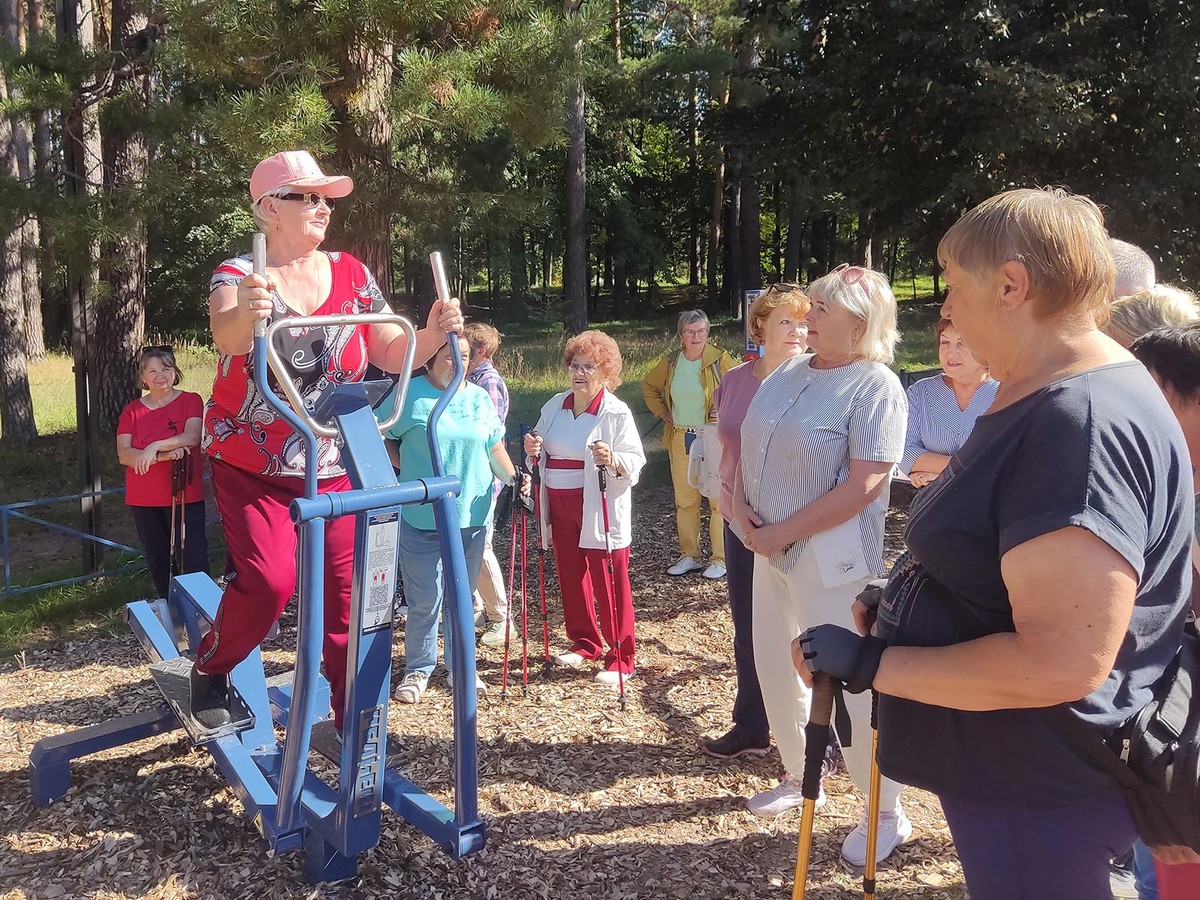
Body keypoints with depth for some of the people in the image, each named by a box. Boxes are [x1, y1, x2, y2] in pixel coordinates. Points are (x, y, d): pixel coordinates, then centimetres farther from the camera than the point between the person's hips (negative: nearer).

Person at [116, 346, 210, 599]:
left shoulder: (191, 401, -1)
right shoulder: (132, 410, 6)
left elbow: (192, 437, -16)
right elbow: (123, 454, -6)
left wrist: (154, 447, -26)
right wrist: (164, 455, -20)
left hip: (185, 494, -3)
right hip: (144, 499, 4)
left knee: (194, 559, -7)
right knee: (157, 560, 13)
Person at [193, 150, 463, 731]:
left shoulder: (350, 275, 1)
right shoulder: (238, 275, -9)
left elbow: (390, 355, 0)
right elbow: (227, 337, -32)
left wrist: (432, 334, -21)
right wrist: (245, 313, -55)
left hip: (332, 466, 3)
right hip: (251, 464, -3)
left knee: (346, 590, 1)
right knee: (269, 580, -19)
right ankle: (208, 672, 12)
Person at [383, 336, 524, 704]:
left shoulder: (480, 397, 9)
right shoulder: (410, 394, -5)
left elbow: (494, 449, 12)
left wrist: (513, 478, -3)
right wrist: (409, 469, -7)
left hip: (471, 515, 4)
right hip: (421, 517, -4)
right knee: (425, 601, 1)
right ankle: (418, 669, 20)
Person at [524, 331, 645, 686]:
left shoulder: (616, 412, -8)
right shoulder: (554, 406, 10)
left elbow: (635, 461, -12)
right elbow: (541, 455, 19)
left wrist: (612, 460, -32)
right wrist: (532, 452, -4)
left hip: (600, 510, -6)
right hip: (561, 509, 6)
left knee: (609, 585, -2)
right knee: (570, 579, 14)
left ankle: (621, 659, 9)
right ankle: (584, 643, 32)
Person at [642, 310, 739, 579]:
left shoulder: (719, 359, -7)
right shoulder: (671, 362, 5)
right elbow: (649, 387, 21)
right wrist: (662, 412, 11)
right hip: (680, 439, 5)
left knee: (719, 499, -3)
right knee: (684, 500, 10)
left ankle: (720, 559, 6)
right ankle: (689, 556, 22)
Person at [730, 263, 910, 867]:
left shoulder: (875, 387, -15)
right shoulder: (787, 374, 8)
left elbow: (863, 486, -21)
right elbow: (747, 447, 14)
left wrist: (780, 534, -18)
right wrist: (739, 503, -4)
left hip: (830, 556, -8)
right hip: (770, 548, 8)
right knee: (772, 667, 17)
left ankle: (887, 814, 20)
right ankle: (798, 777, 39)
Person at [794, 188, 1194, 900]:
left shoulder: (1086, 422, -27)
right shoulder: (1039, 399, 7)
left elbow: (1060, 662, -32)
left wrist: (871, 664, -25)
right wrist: (903, 601, 10)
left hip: (1040, 794, -10)